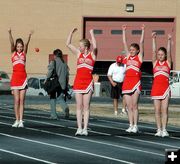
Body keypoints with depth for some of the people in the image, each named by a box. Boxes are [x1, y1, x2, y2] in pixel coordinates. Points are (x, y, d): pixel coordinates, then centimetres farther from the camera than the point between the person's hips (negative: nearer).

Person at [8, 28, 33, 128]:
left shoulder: (24, 53, 9)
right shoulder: (13, 53, 7)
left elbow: (26, 44, -7)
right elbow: (11, 43, -8)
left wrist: (29, 36, -25)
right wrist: (10, 34, -24)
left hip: (23, 77, 1)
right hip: (15, 77, -1)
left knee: (22, 101, 0)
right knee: (16, 100, -1)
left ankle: (21, 120, -1)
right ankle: (17, 120, 4)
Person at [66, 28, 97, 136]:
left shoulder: (92, 55, 0)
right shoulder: (79, 54, 11)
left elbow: (95, 47, -20)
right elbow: (68, 44, 12)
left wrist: (92, 34, -14)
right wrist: (72, 32, 6)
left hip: (88, 82, -4)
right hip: (78, 81, 4)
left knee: (86, 107, -2)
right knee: (79, 106, 2)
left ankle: (85, 128, -2)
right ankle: (79, 128, 2)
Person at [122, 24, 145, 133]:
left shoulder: (139, 57, 3)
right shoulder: (128, 56, 14)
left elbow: (141, 43, -2)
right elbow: (125, 43, 15)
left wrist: (143, 31, -4)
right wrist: (124, 31, 14)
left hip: (136, 81, -5)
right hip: (127, 81, 5)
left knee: (134, 106, -4)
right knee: (129, 106, 5)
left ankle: (135, 126, -2)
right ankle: (131, 125, 8)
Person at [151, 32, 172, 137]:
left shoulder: (168, 63, 7)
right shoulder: (155, 63, 9)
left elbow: (169, 52, -5)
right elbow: (154, 51, 0)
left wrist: (169, 41, -15)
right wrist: (154, 39, -9)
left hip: (165, 88, -1)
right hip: (156, 87, 1)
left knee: (164, 110, -4)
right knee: (157, 110, 2)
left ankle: (164, 130, -5)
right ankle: (159, 130, 6)